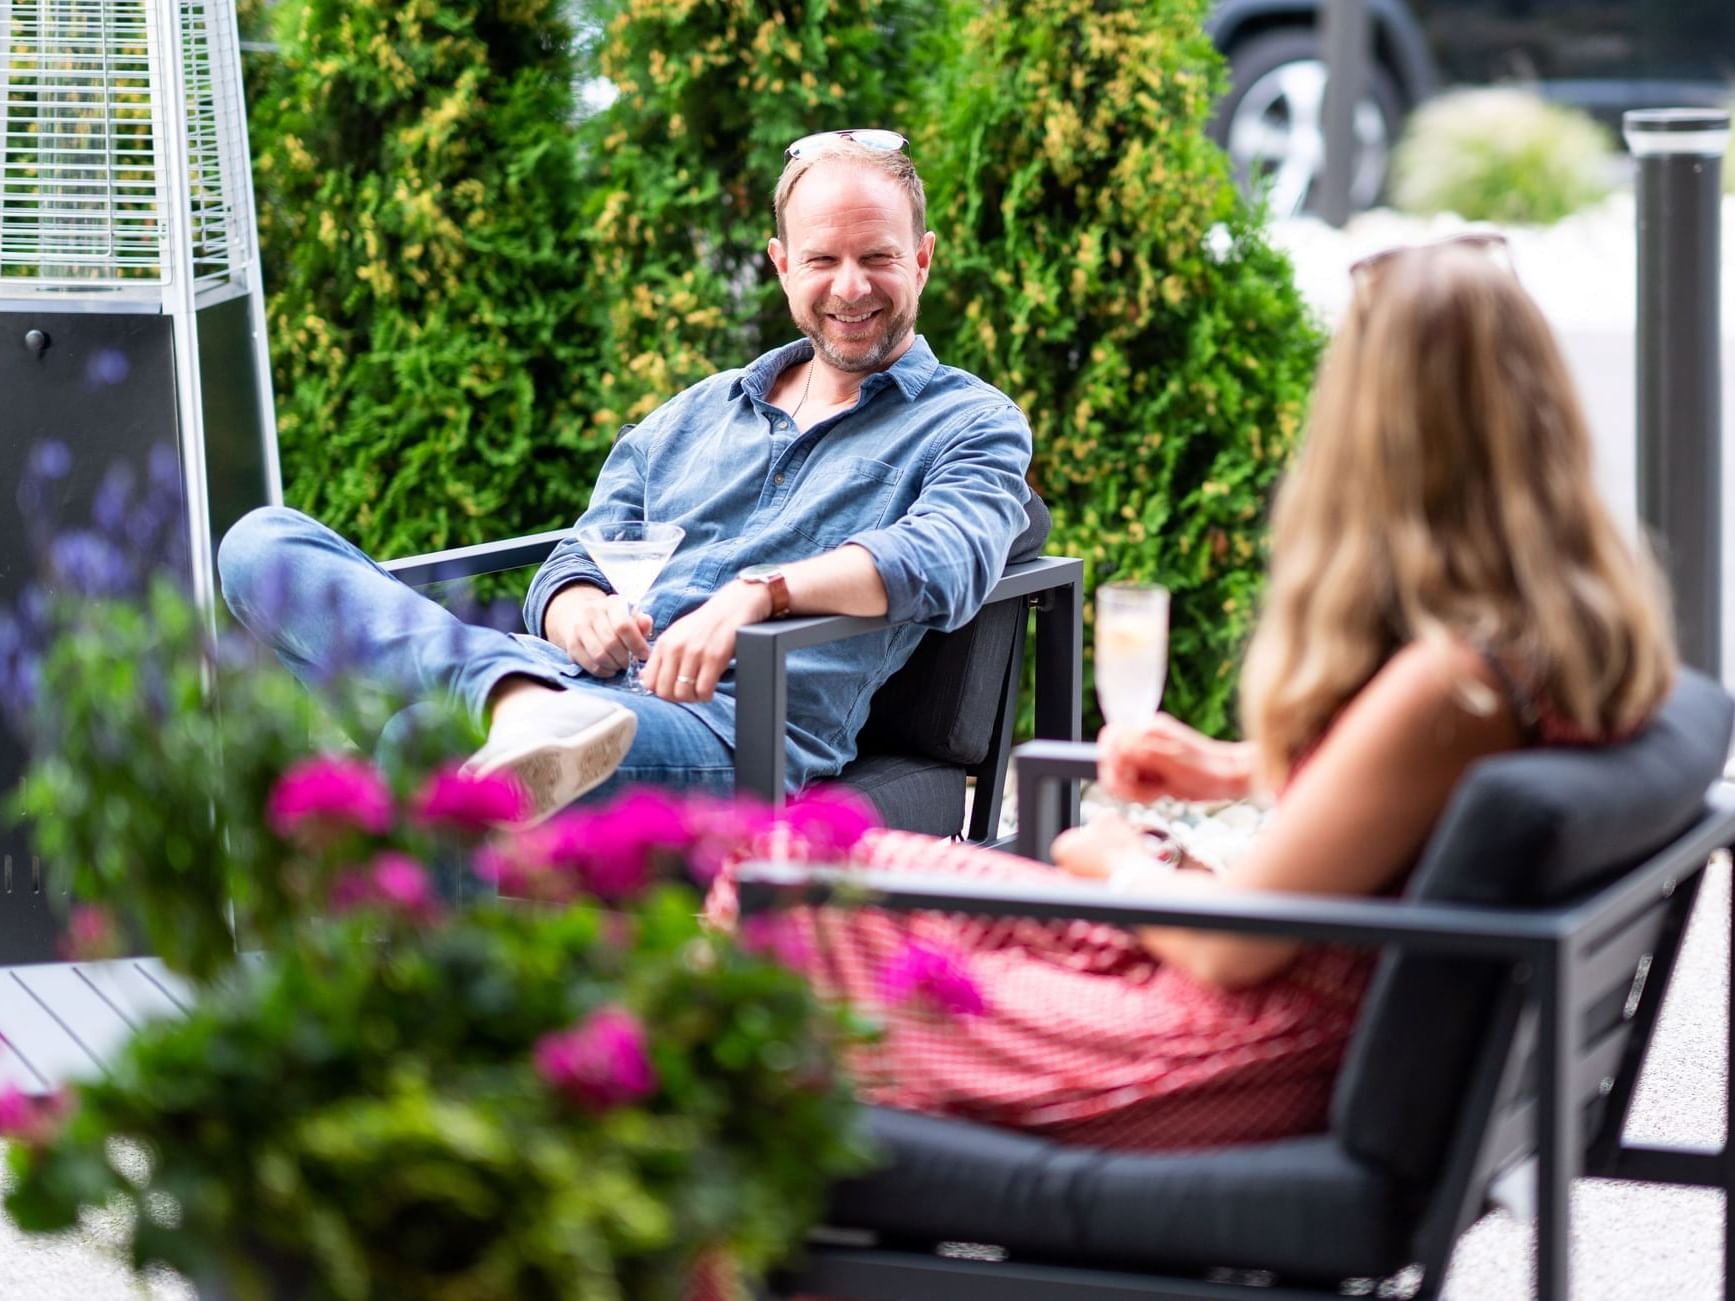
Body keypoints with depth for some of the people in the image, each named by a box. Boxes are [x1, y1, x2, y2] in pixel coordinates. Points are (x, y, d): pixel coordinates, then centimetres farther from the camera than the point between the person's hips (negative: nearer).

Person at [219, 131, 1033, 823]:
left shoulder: (971, 425, 15)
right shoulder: (685, 421, 32)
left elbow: (946, 558, -7)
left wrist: (757, 593, -23)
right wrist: (578, 612, -3)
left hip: (737, 728, -6)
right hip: (571, 678, 6)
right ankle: (526, 703, -47)